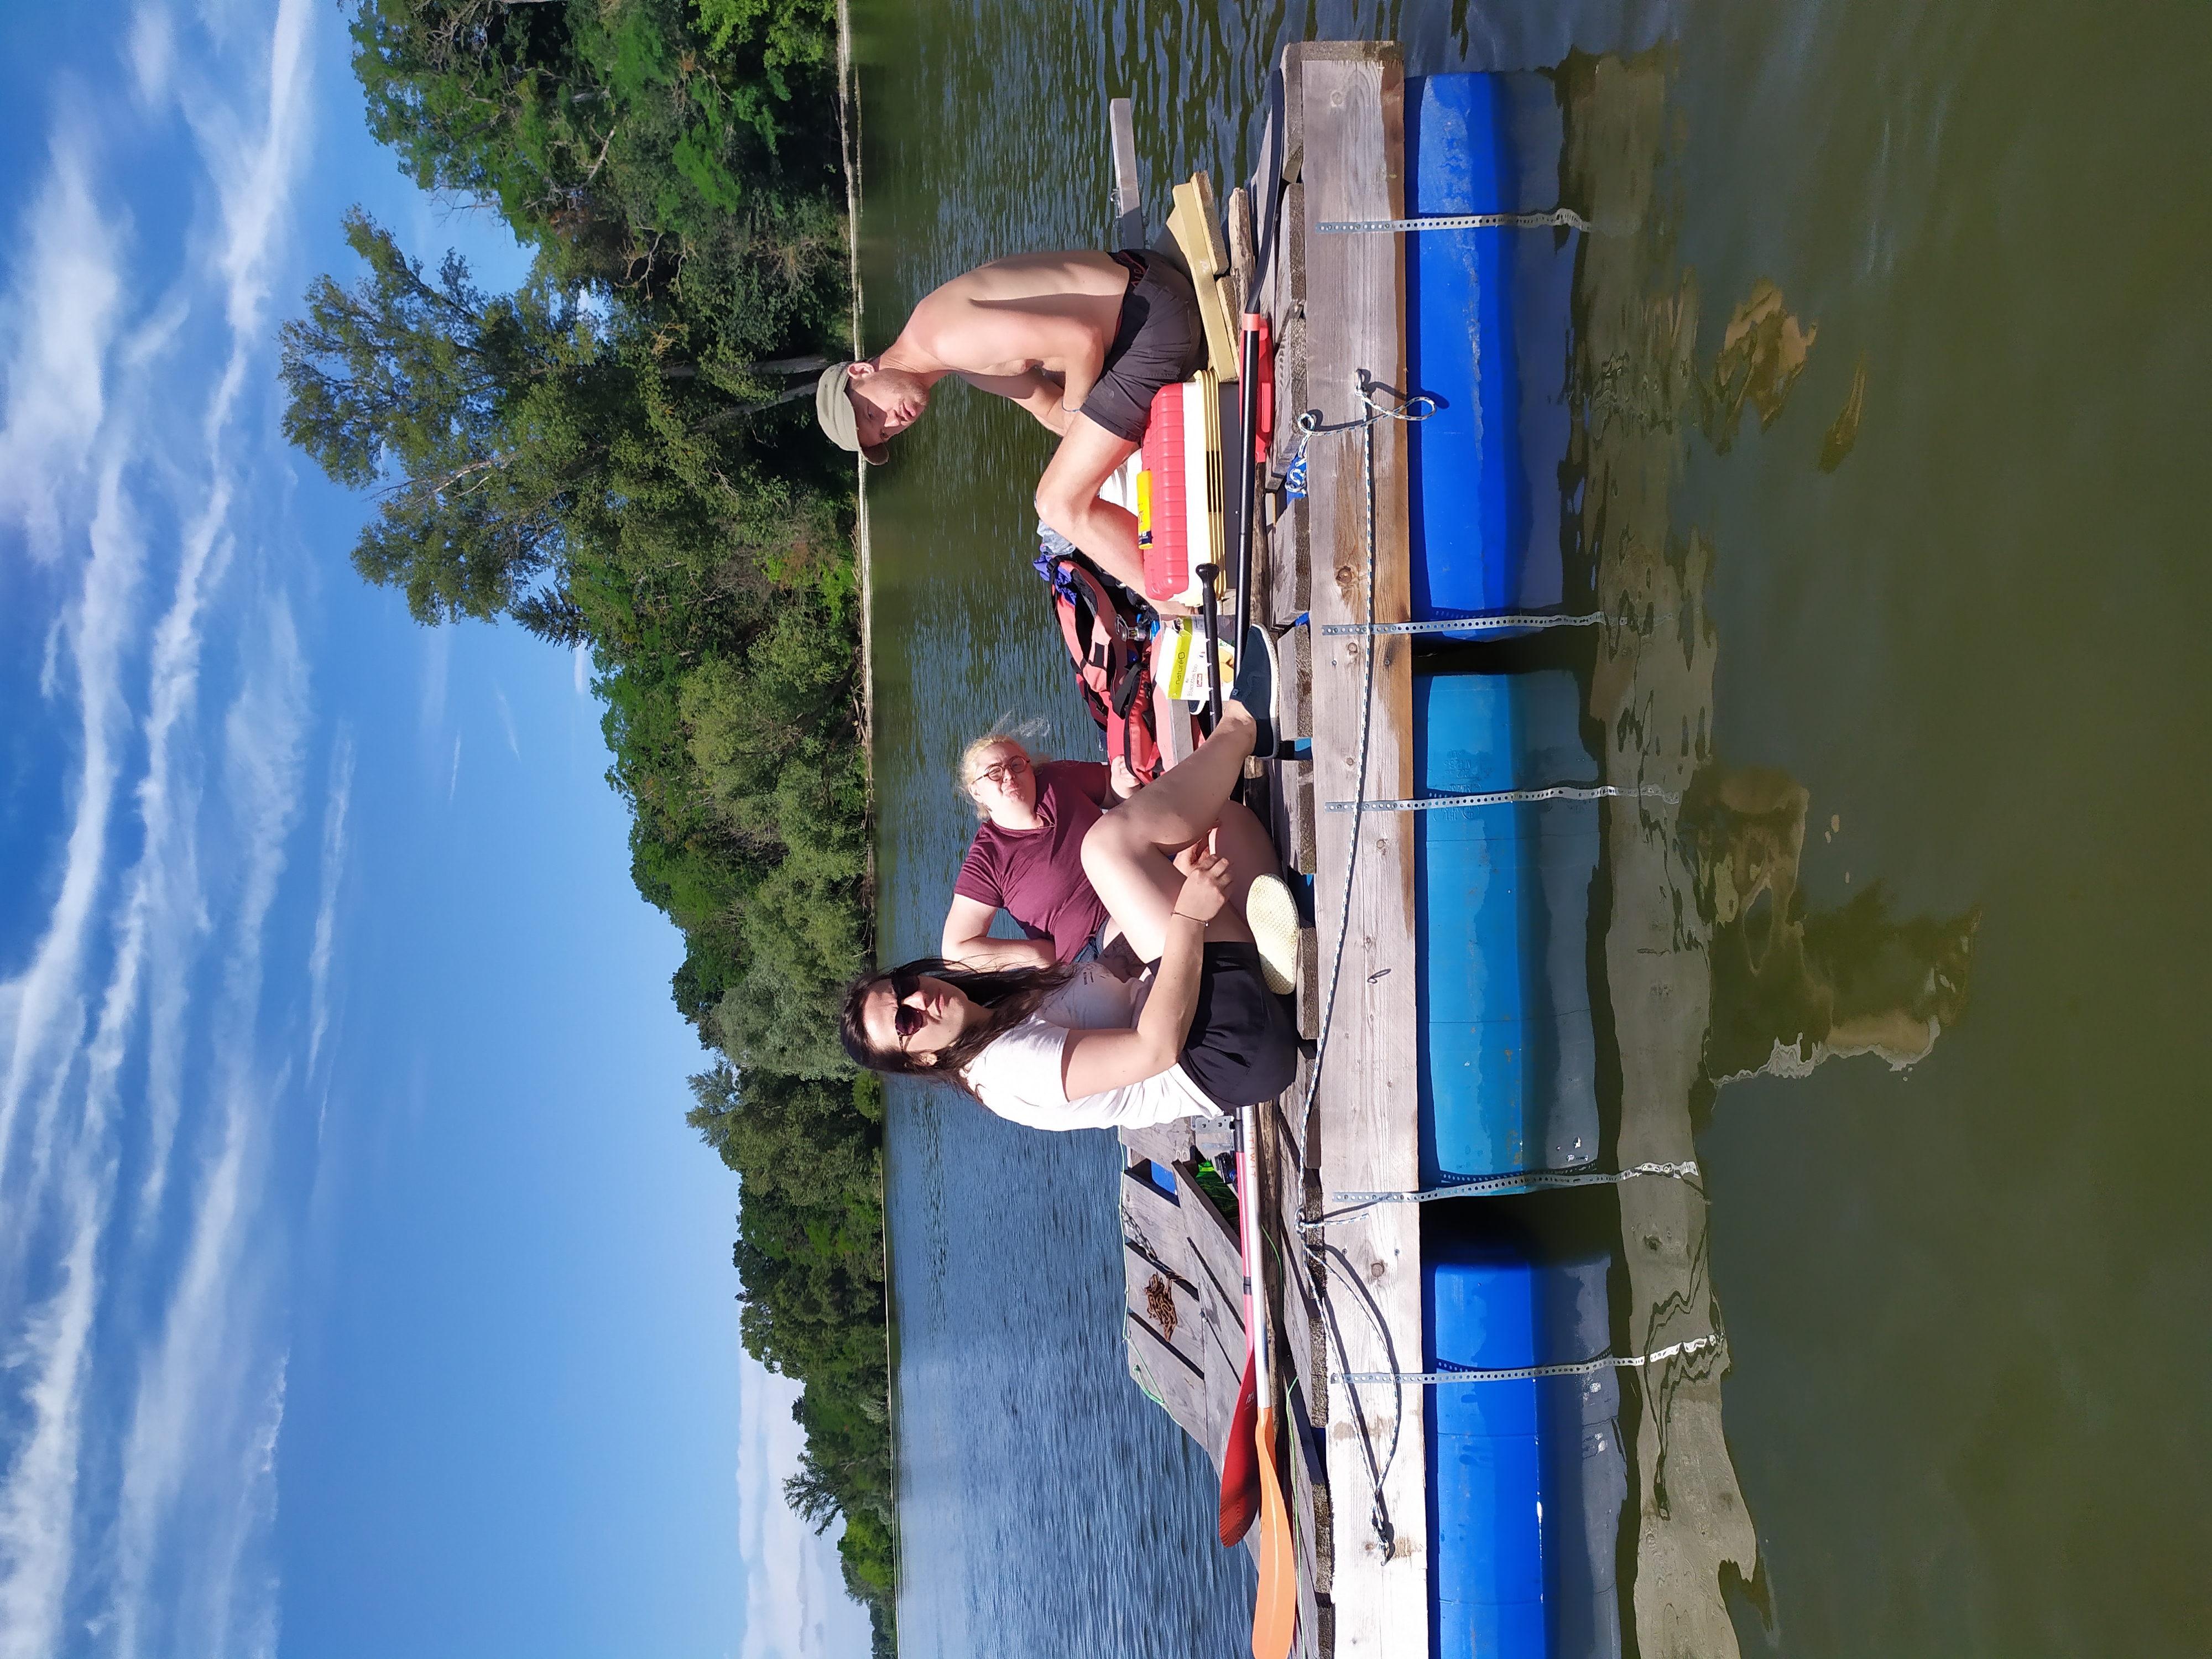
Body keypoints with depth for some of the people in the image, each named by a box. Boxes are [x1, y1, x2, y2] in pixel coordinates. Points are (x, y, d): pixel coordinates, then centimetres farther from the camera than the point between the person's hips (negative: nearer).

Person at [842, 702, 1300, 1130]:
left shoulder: (1016, 990, 17)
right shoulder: (1006, 1067, -12)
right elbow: (1155, 1049, -24)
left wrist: (1174, 875, 2)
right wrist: (1188, 915, -25)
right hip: (1241, 1045, -8)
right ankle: (1238, 729, 4)